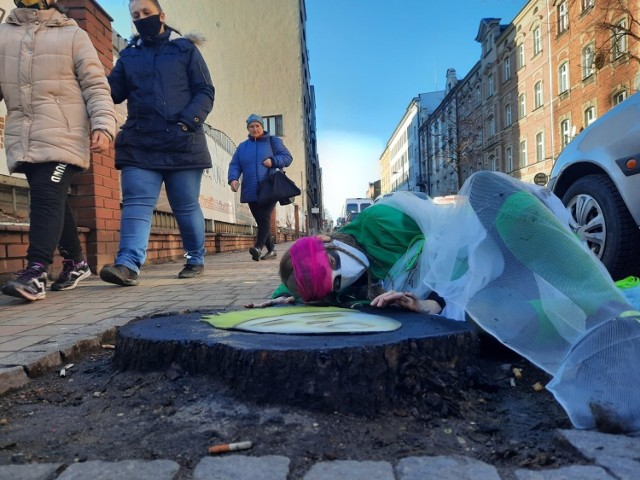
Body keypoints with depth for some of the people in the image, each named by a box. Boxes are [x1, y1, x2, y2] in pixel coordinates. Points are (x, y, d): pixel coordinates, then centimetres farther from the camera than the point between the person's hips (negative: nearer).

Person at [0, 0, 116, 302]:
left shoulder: (73, 35, 8)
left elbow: (96, 86, 0)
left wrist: (103, 126, -15)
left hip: (63, 135, -5)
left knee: (47, 198, -17)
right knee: (53, 202, 9)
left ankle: (35, 273, -22)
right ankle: (76, 262, 23)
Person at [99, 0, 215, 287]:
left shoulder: (185, 48, 9)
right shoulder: (129, 54, 18)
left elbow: (205, 92, 2)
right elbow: (114, 91, 12)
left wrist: (187, 121, -14)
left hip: (182, 143, -2)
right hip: (139, 143, 3)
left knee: (186, 207, 4)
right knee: (136, 203, -10)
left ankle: (196, 259, 20)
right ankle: (128, 265, -17)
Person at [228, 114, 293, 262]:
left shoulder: (274, 141, 9)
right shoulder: (242, 147, 17)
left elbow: (287, 157, 3)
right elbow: (234, 165, 9)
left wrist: (273, 161, -16)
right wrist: (233, 178, -12)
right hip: (251, 191, 4)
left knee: (264, 218, -18)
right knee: (260, 221, 5)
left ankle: (258, 247, -27)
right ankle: (271, 249, 15)